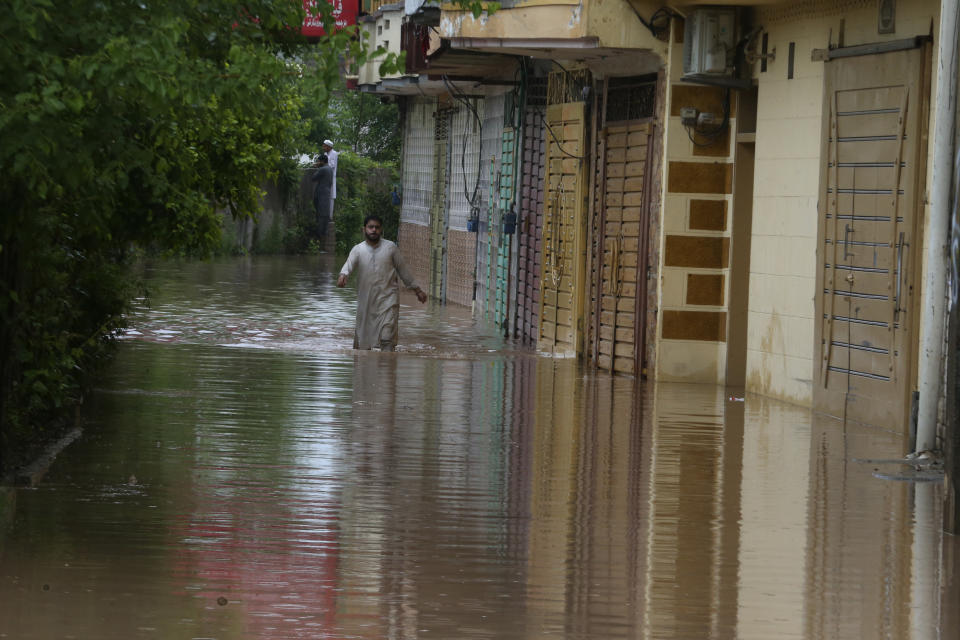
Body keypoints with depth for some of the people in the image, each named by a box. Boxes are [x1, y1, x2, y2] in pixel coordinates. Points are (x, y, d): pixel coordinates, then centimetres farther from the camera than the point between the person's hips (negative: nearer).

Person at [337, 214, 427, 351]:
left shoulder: (390, 247, 1)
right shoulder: (358, 250, 0)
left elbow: (403, 270, 10)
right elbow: (349, 264, -18)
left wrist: (417, 290, 14)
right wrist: (343, 275, -42)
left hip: (388, 298, -2)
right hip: (366, 300, 2)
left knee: (387, 337, -14)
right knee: (363, 337, 11)